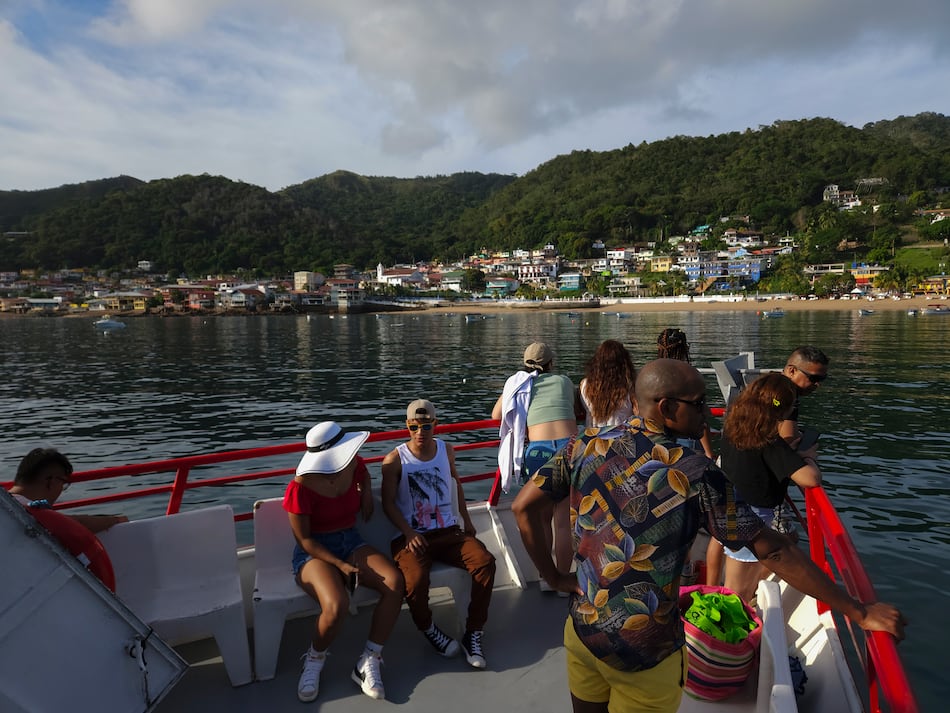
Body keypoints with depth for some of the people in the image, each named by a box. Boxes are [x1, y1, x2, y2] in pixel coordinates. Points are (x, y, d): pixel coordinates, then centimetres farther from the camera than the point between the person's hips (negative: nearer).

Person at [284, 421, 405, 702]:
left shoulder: (355, 466, -4)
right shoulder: (301, 487, -19)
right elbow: (304, 539, -12)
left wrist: (365, 483, -11)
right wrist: (341, 565, -20)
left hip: (351, 542, 5)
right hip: (314, 551, -5)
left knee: (395, 581, -23)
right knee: (336, 605, -34)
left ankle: (368, 662, -10)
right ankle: (314, 660, 0)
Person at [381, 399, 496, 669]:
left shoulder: (446, 450, 9)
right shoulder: (395, 459, -4)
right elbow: (388, 503, -4)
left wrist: (466, 519, 21)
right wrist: (409, 533, -18)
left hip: (448, 532, 4)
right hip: (411, 536, -3)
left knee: (485, 561, -23)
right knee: (415, 579, -34)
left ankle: (473, 633, -5)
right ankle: (427, 627, 1)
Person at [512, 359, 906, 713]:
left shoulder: (586, 446, -7)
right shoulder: (693, 474, -21)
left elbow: (523, 506, -6)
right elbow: (774, 550, -17)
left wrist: (553, 576, 4)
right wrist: (859, 612, -7)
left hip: (581, 630, 4)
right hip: (643, 654, -4)